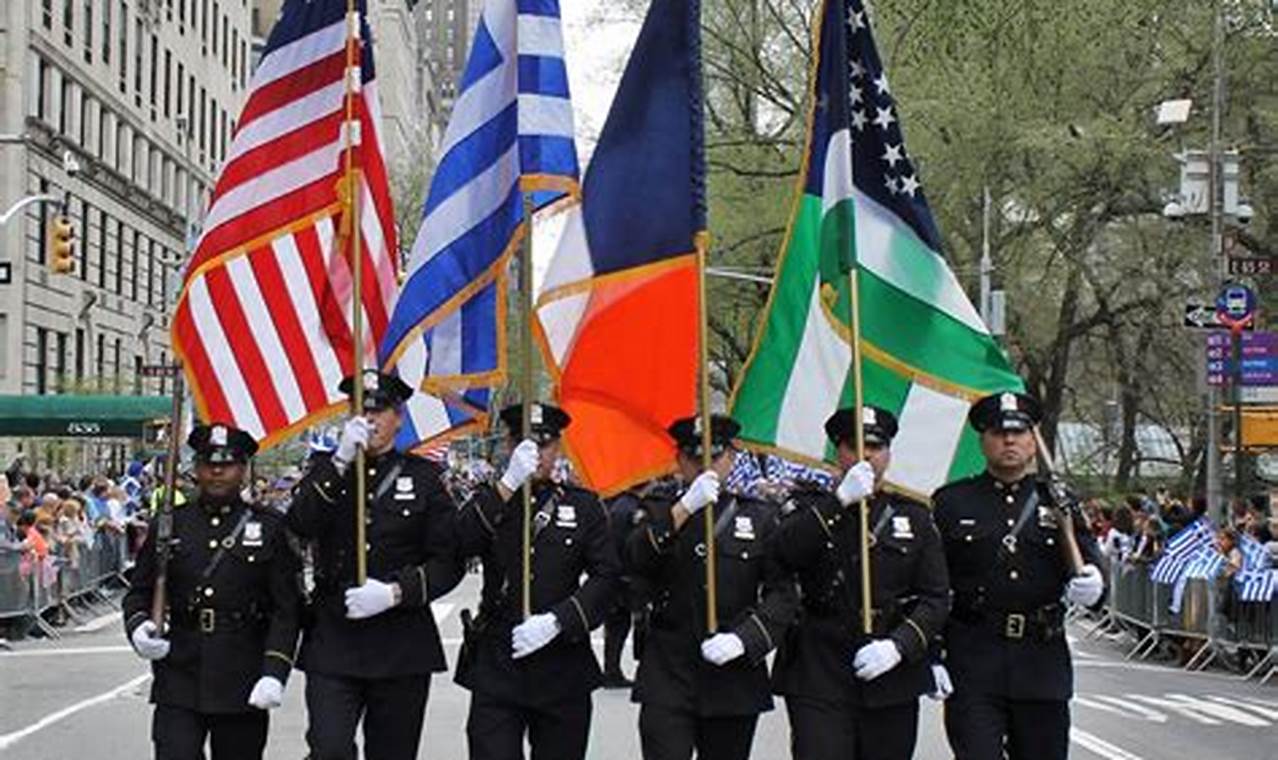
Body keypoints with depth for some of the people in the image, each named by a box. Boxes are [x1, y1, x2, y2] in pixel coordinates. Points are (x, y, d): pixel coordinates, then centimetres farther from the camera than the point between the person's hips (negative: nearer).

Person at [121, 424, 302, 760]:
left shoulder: (269, 529, 3)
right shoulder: (170, 526, 8)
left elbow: (286, 610, -1)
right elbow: (139, 591, 13)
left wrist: (274, 673, -12)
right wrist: (138, 626, -9)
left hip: (243, 686, 0)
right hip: (179, 683, 0)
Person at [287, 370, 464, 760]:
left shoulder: (423, 477, 6)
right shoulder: (327, 471, 9)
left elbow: (449, 562, 1)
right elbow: (299, 525, -11)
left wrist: (396, 592, -15)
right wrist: (341, 461, -19)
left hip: (403, 647, 0)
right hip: (332, 642, 0)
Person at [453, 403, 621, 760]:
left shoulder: (583, 506, 8)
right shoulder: (491, 501, 8)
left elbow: (607, 575, 0)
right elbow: (460, 543, -13)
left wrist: (558, 621, -13)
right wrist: (509, 483, -20)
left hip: (563, 667, 1)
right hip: (496, 668, -1)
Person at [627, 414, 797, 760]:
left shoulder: (759, 517, 9)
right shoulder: (661, 512, 8)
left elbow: (783, 593, 0)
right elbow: (636, 560, -13)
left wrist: (743, 639, -15)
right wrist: (685, 508, -23)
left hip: (735, 677, 1)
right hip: (667, 679, -1)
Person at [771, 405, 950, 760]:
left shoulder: (915, 517, 13)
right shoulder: (809, 508, 10)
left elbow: (936, 598, 5)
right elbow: (785, 551, -14)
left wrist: (899, 645, -12)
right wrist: (841, 500, -19)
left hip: (893, 680, 3)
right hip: (819, 678, -2)